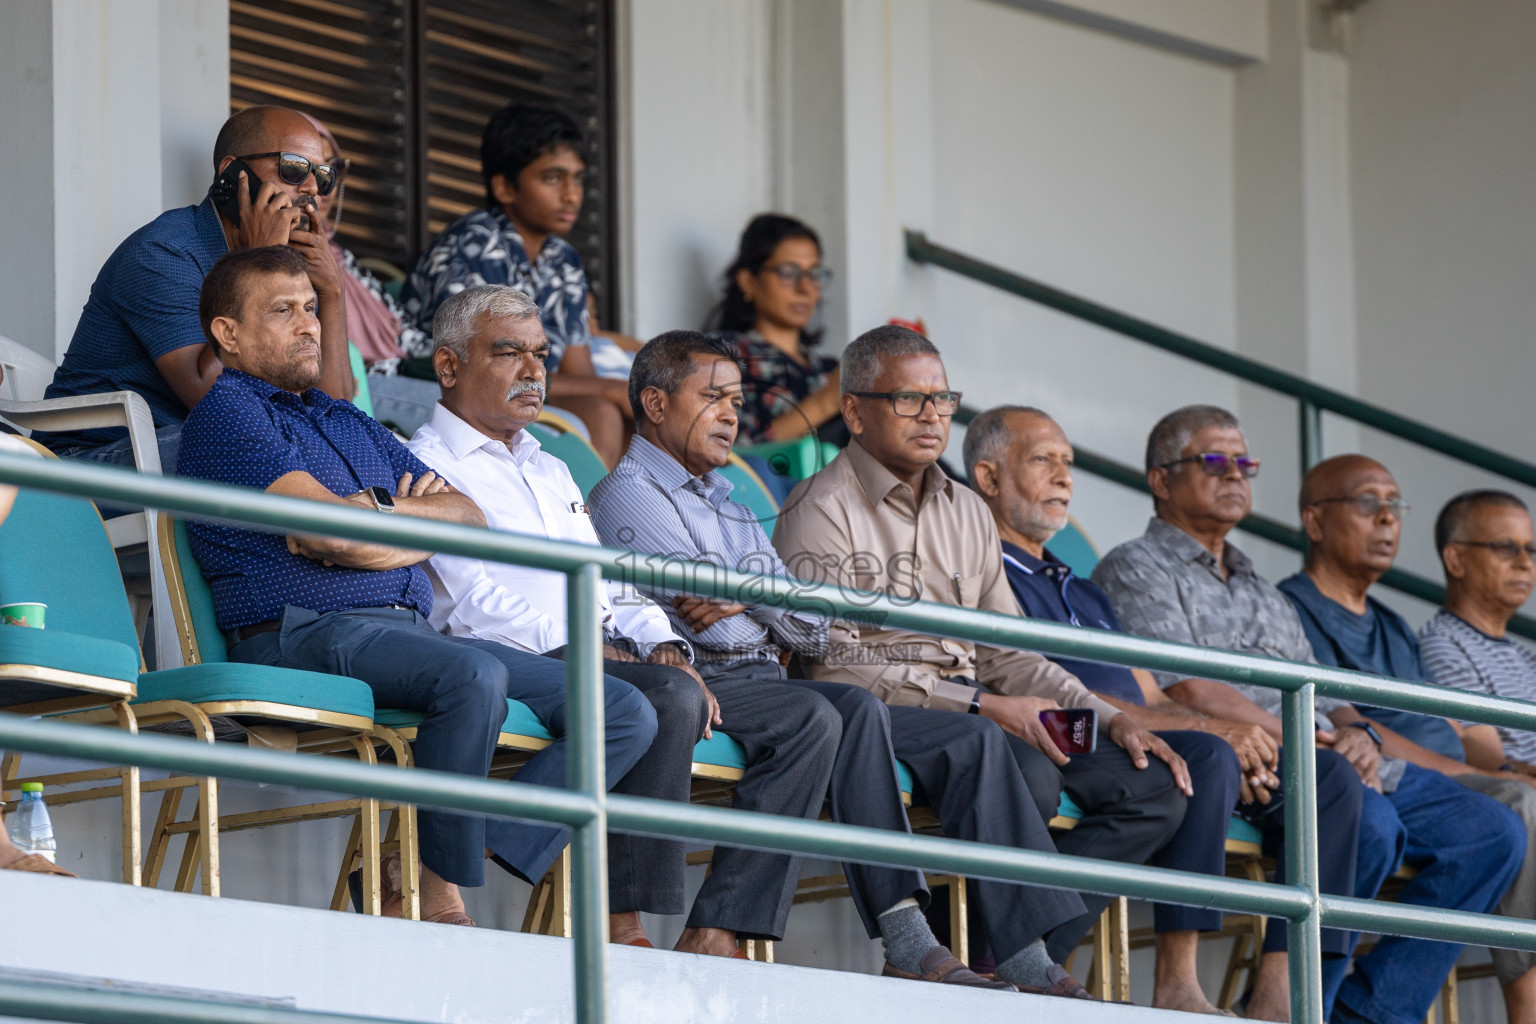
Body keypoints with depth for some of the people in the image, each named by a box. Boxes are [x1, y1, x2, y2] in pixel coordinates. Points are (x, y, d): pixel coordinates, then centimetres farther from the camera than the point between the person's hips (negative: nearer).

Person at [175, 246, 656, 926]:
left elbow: (467, 514, 18)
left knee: (626, 713, -5)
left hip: (411, 630, 9)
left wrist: (386, 512, -2)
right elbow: (331, 532, -11)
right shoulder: (227, 411, 3)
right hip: (305, 635, -9)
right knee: (474, 676, -38)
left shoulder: (348, 422, 30)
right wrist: (422, 523, 6)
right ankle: (438, 896, -26)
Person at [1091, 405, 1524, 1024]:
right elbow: (1185, 691, -8)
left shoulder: (1263, 594, 34)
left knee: (1493, 833, -8)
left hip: (1335, 764, 8)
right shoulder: (1137, 570, 7)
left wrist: (1354, 736, -1)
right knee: (1371, 821, -37)